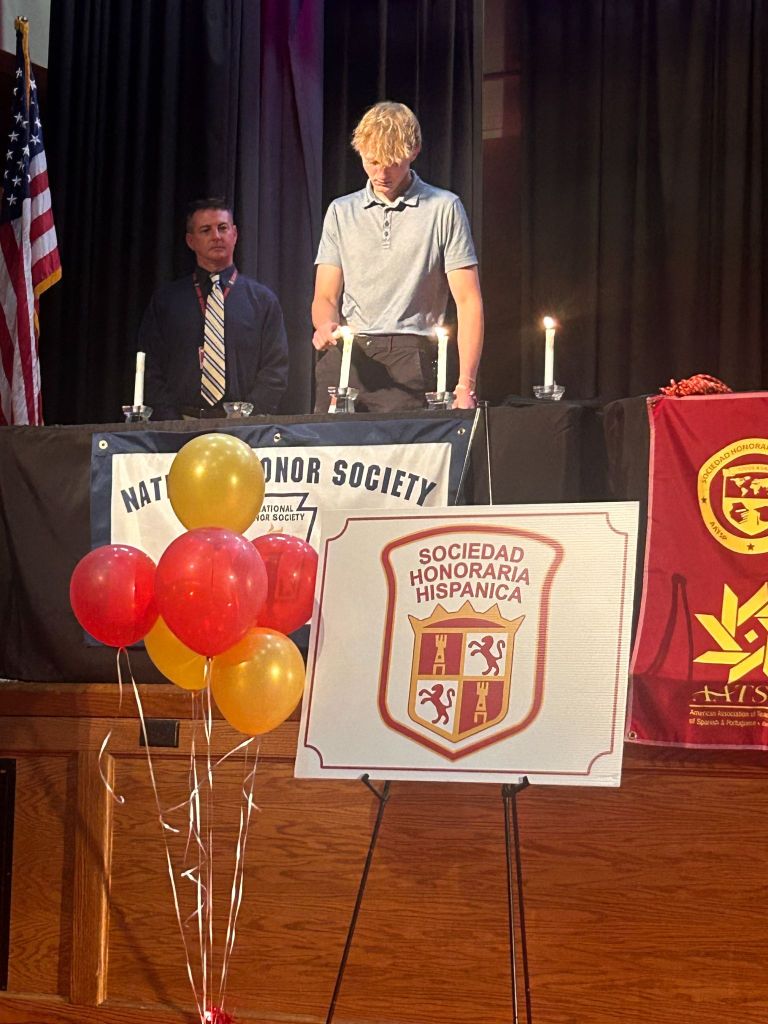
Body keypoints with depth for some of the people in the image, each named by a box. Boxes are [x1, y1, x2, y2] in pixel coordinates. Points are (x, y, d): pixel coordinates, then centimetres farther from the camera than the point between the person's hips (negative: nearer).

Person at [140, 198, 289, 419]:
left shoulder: (262, 299, 12)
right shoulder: (164, 301, 14)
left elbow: (275, 370, 6)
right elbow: (151, 371, 10)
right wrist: (173, 426, -5)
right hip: (182, 422, 0)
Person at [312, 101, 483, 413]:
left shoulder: (444, 209, 6)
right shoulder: (341, 212, 17)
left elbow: (468, 302, 2)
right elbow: (325, 297, 15)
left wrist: (465, 385, -8)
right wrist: (326, 326, -10)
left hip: (408, 357, -3)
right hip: (343, 355, 3)